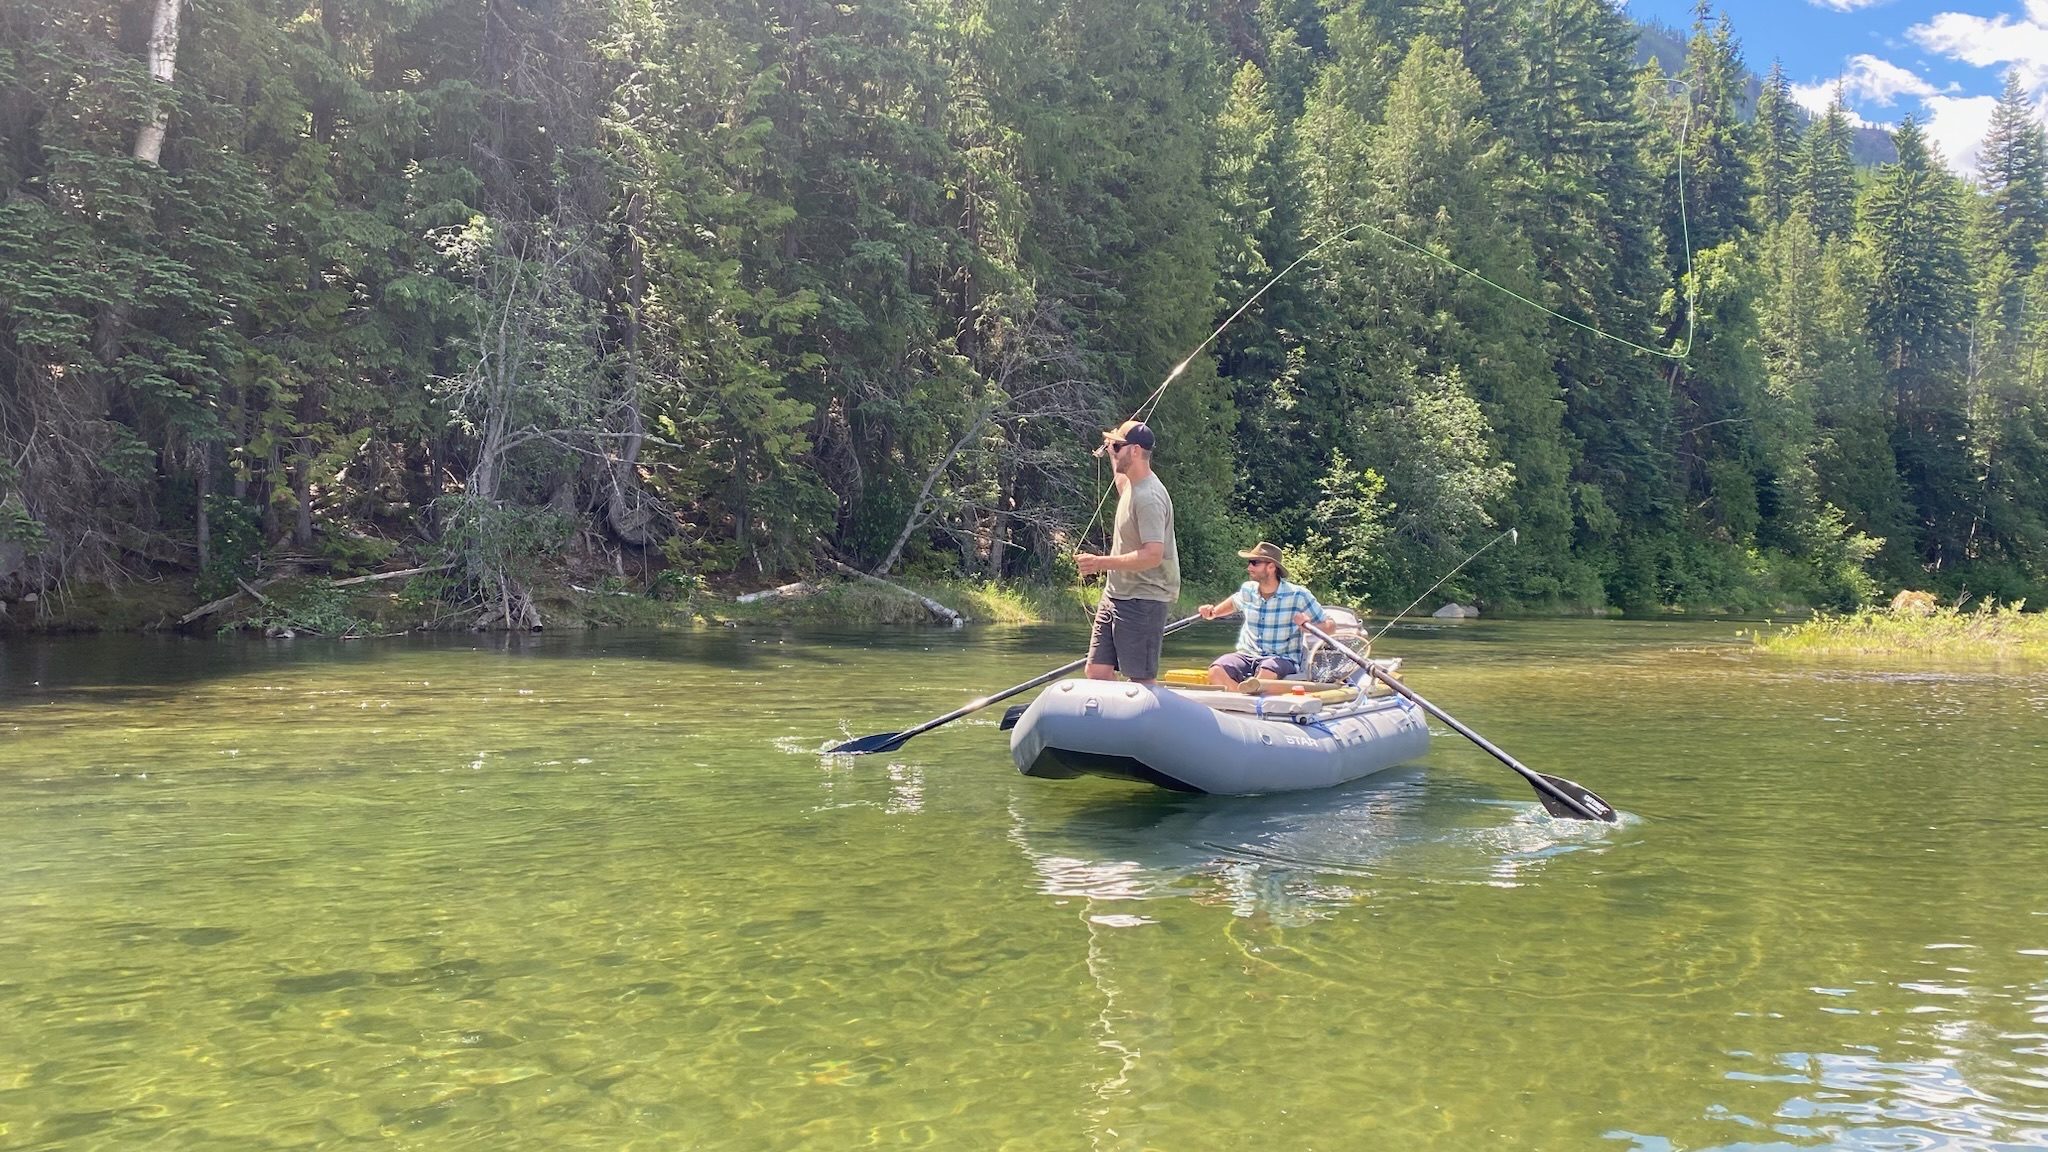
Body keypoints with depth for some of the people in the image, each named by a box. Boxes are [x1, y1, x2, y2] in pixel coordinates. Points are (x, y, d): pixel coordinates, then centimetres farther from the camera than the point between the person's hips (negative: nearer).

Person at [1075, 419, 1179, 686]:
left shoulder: (1149, 497, -19)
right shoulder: (1131, 486, 11)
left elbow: (1153, 555, -28)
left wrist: (1100, 563, -25)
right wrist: (1111, 453, 38)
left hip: (1142, 601, -10)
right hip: (1115, 594, 10)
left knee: (1141, 682, -5)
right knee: (1096, 671, 8)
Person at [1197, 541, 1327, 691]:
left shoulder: (1297, 595, -4)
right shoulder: (1247, 590, 9)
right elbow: (1234, 602, 35)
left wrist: (1308, 624, -20)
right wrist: (1214, 612, 17)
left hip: (1283, 659, -4)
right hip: (1247, 656, 4)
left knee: (1266, 673, -41)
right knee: (1216, 672, -29)